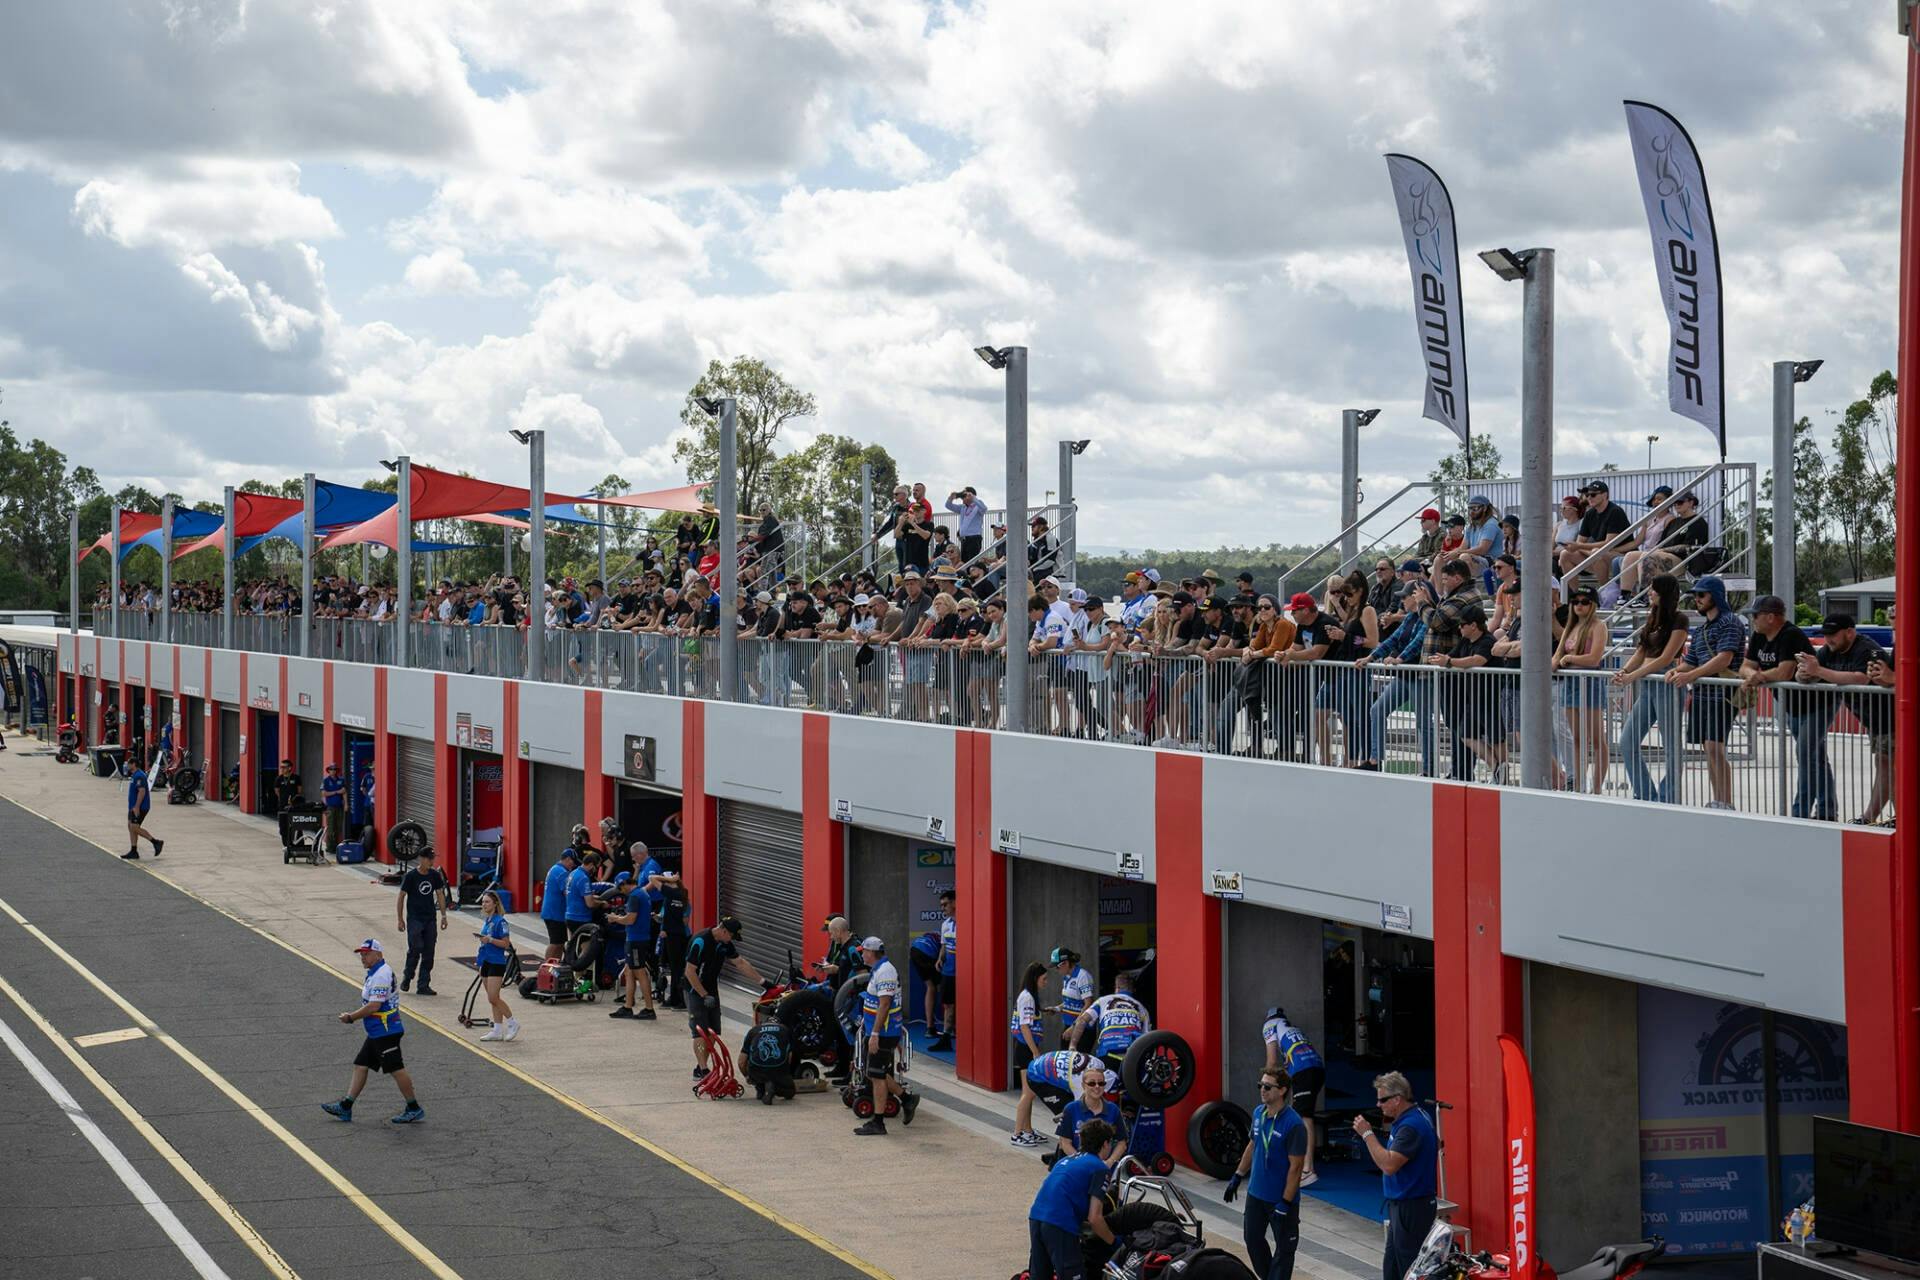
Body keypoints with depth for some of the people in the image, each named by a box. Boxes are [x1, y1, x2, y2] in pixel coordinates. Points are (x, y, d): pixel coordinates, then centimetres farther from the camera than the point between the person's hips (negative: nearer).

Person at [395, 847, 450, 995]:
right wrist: (400, 919, -4)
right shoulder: (410, 876, -8)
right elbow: (401, 897, -3)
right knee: (415, 949, -14)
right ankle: (407, 978, 9)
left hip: (430, 919, 4)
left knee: (428, 954, 2)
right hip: (414, 919, -4)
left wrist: (443, 916, 9)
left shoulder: (435, 875, 4)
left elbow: (440, 894, 13)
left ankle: (424, 985, 7)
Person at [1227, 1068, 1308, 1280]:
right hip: (1256, 1193, 8)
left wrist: (1285, 1203, -21)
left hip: (1281, 1199, -7)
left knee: (1284, 1248, 6)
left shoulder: (1294, 1124, -22)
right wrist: (1237, 1177, 17)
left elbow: (1296, 1167, -20)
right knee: (1252, 1239, 18)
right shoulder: (1258, 1113, 0)